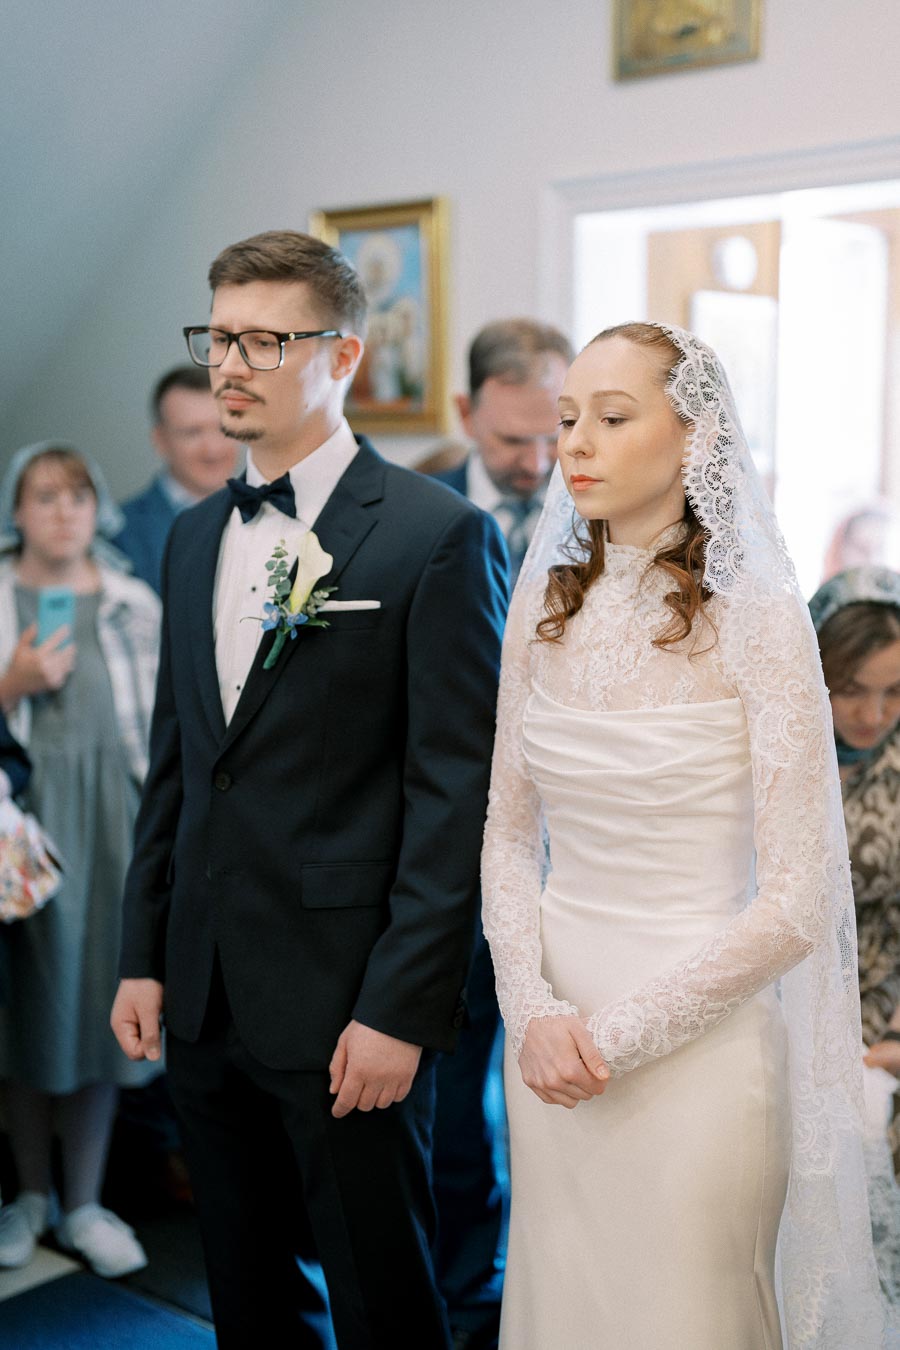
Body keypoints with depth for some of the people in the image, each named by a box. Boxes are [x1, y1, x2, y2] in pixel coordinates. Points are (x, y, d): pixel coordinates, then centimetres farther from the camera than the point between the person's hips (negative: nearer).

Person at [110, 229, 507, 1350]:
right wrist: (144, 958, 10)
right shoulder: (194, 535, 11)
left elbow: (457, 791, -14)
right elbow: (174, 762, 14)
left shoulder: (438, 534, -11)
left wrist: (402, 1011, -16)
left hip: (347, 1008, -6)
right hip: (203, 1000, 6)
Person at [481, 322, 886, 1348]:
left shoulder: (754, 618, -14)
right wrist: (533, 1008, -6)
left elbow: (794, 906, -14)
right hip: (549, 1045, 5)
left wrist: (621, 1031, -12)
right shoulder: (545, 602, 1)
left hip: (695, 1039, -4)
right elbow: (507, 831, 7)